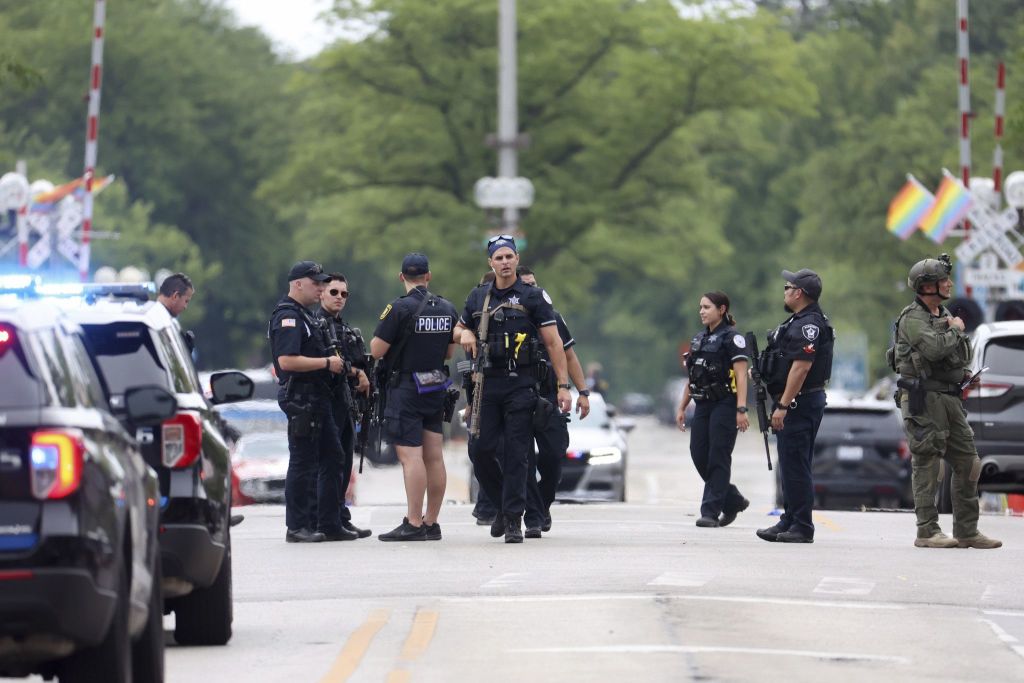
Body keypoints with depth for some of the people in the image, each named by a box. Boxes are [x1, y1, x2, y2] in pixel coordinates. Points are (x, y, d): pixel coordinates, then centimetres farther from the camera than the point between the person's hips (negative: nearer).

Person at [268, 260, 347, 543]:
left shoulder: (305, 315, 19)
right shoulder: (287, 317, -14)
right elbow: (287, 361, -24)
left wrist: (336, 362, 13)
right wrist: (327, 363, -18)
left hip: (318, 398, 11)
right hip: (300, 399, -10)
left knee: (332, 459, 11)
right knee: (303, 464, -6)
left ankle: (329, 525, 16)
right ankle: (297, 527, 0)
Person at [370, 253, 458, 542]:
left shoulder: (399, 308, -14)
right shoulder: (448, 309, 6)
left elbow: (377, 350, -14)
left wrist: (379, 335, 7)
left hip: (405, 388, -6)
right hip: (436, 388, 7)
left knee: (410, 456, -8)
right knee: (434, 457, 8)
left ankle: (413, 525, -12)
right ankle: (431, 523, 12)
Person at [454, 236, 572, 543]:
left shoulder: (533, 297, -1)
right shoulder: (478, 297, 12)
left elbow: (554, 343, -4)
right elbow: (458, 329, 28)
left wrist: (563, 385, -11)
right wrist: (465, 334, 2)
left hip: (521, 385, -4)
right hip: (487, 384, 4)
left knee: (515, 454, -5)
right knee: (480, 449, 0)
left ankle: (514, 519, -1)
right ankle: (503, 504, 22)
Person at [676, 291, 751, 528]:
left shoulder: (732, 338, -7)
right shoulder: (699, 339, 16)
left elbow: (741, 377, -13)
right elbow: (692, 378, 21)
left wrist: (741, 410, -21)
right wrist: (682, 408, 17)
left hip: (724, 404, -8)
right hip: (703, 405, 8)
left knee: (718, 458, -7)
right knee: (699, 455, 4)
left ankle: (711, 511, -6)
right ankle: (732, 501, 19)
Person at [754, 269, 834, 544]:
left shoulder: (809, 324, -17)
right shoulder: (799, 321, 17)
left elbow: (801, 367, -24)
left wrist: (783, 405, -25)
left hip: (800, 404, -11)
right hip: (796, 404, 11)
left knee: (795, 466, -9)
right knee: (790, 465, 15)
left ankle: (802, 528, -7)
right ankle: (789, 522, 21)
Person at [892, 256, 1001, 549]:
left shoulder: (945, 315, 18)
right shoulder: (913, 318, -10)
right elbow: (934, 348, -27)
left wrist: (964, 375, 9)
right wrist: (955, 330, -10)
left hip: (950, 400, 9)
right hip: (924, 400, -9)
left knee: (968, 464, 7)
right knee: (927, 465, -6)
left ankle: (967, 531, 13)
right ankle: (927, 531, -3)